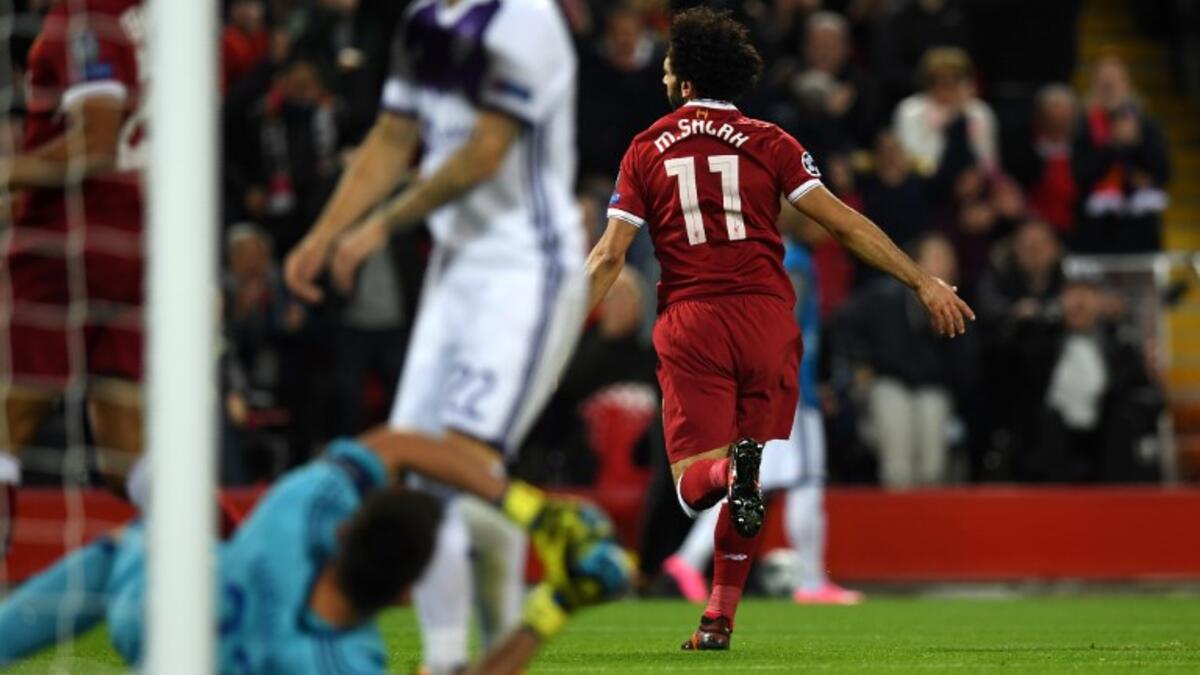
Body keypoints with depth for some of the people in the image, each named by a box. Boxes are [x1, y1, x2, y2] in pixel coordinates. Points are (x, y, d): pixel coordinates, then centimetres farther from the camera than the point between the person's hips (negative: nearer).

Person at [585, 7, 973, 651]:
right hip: (766, 318, 1)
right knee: (748, 486, 12)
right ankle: (719, 617, 11)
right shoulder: (768, 142, 7)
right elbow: (844, 223, 2)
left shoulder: (646, 150, 8)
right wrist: (923, 281, 6)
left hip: (689, 321, -1)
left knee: (693, 483, -2)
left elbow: (608, 255, 3)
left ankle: (730, 470, -36)